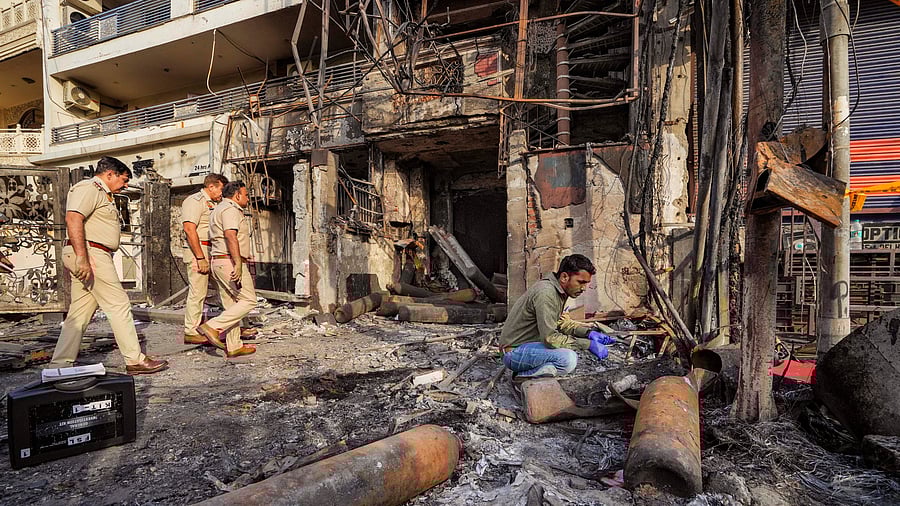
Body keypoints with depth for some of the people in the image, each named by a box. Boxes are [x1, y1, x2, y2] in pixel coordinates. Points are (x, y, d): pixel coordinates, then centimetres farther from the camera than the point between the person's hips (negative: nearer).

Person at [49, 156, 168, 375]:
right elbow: (73, 218, -21)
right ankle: (135, 360, -2)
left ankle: (59, 365, 15)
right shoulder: (88, 188, -7)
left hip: (94, 257, 10)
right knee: (119, 305, -7)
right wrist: (82, 257, -28)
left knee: (80, 312, 10)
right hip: (90, 252, -10)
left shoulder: (101, 194, 25)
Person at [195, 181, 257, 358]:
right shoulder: (231, 209, -9)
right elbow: (230, 236, -23)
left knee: (231, 305, 9)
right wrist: (238, 263, -28)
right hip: (230, 262, -11)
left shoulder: (217, 210, 24)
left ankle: (234, 347, 12)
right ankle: (212, 326, -11)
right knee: (248, 300, -7)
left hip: (218, 261, 11)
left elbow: (213, 240, 26)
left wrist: (214, 268, 28)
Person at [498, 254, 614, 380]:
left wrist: (589, 333, 3)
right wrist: (588, 344, -20)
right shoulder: (546, 293, -24)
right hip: (515, 352, -10)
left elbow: (560, 321, 18)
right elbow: (550, 338, -26)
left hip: (529, 344, 10)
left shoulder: (558, 290, 7)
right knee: (568, 359, -27)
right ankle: (523, 377, -8)